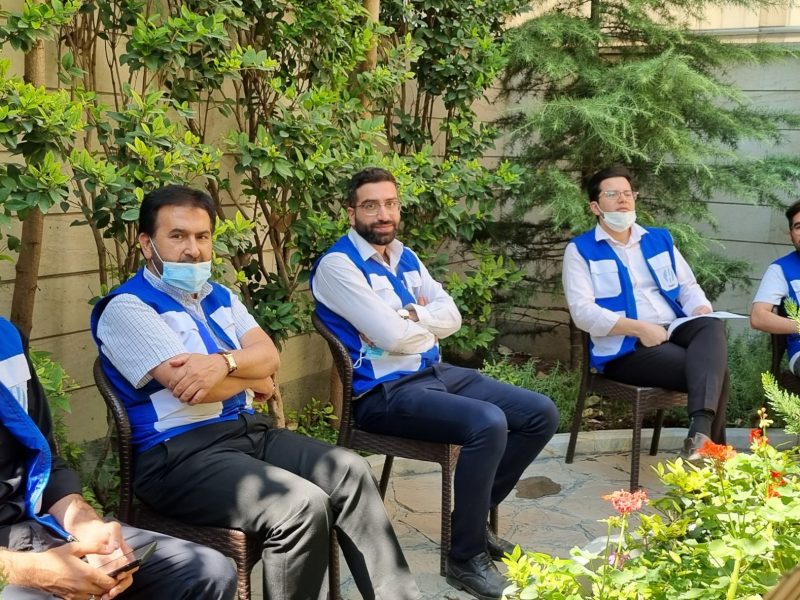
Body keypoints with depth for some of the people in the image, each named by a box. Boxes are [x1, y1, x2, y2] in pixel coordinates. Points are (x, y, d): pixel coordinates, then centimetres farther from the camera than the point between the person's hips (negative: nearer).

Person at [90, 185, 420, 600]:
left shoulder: (220, 297, 18)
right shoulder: (126, 308, -8)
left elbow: (269, 356, 4)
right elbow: (193, 389, -19)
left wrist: (224, 363, -18)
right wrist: (252, 379, 0)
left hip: (250, 430, 8)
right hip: (179, 455, -8)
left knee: (350, 472, -9)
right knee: (304, 507, -26)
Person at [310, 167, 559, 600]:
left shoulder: (406, 258, 16)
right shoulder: (337, 265, -11)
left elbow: (452, 317, 6)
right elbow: (392, 335, -19)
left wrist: (410, 315, -12)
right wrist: (429, 324, 1)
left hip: (437, 374, 9)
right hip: (384, 393, -9)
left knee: (541, 414, 2)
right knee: (488, 424, -31)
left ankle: (475, 513, 15)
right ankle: (465, 556, -14)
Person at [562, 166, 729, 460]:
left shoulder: (660, 239, 20)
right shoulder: (580, 249, 3)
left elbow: (688, 286, 20)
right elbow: (582, 311, -10)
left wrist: (702, 312, -6)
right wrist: (640, 328, -20)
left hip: (675, 331, 5)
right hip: (625, 347, -5)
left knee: (712, 327, -33)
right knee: (714, 370, -29)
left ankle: (701, 429, -47)